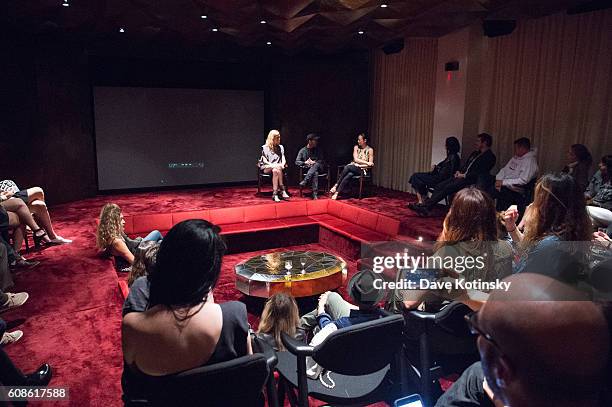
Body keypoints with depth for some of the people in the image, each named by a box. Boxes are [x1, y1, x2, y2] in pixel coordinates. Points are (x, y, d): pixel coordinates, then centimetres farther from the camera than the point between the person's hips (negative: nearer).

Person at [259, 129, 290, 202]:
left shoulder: (280, 147, 16)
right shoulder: (265, 148, 4)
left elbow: (283, 159, 9)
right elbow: (264, 161, -4)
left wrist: (282, 164, -14)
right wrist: (272, 165, -21)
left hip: (277, 167, 3)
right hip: (266, 167, -2)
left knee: (276, 170, -36)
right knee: (277, 170, -36)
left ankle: (275, 194, -39)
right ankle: (282, 191, -37)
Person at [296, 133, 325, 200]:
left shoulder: (317, 150, 19)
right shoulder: (302, 150, 12)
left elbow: (322, 161, 12)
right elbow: (297, 162, 5)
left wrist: (314, 162, -8)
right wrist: (305, 162, -15)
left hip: (317, 167, 2)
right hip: (307, 169, -2)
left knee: (316, 165, -37)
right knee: (315, 173, -39)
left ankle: (305, 181, -47)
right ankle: (315, 194, -48)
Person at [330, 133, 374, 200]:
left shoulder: (370, 150, 1)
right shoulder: (356, 147, 11)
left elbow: (370, 165, -2)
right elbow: (355, 159, -2)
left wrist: (360, 165, -11)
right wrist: (367, 162, -12)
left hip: (362, 170, -3)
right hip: (353, 166, 3)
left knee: (347, 167, -33)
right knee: (349, 175, -35)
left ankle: (336, 186, -34)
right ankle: (337, 192, -39)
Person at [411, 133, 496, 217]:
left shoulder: (490, 157, -3)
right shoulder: (475, 153, 25)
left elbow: (480, 172, -14)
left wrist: (464, 175, -14)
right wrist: (459, 172, 6)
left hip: (470, 180, -9)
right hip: (462, 176, 9)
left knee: (448, 188, -25)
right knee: (439, 186, -11)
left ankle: (426, 207, -28)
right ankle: (426, 205, -19)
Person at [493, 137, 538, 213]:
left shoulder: (530, 161, -9)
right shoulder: (516, 157, 18)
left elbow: (523, 181, -18)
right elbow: (504, 169, 18)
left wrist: (503, 182, -18)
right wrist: (498, 181, -2)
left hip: (514, 190, -8)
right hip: (503, 185, 8)